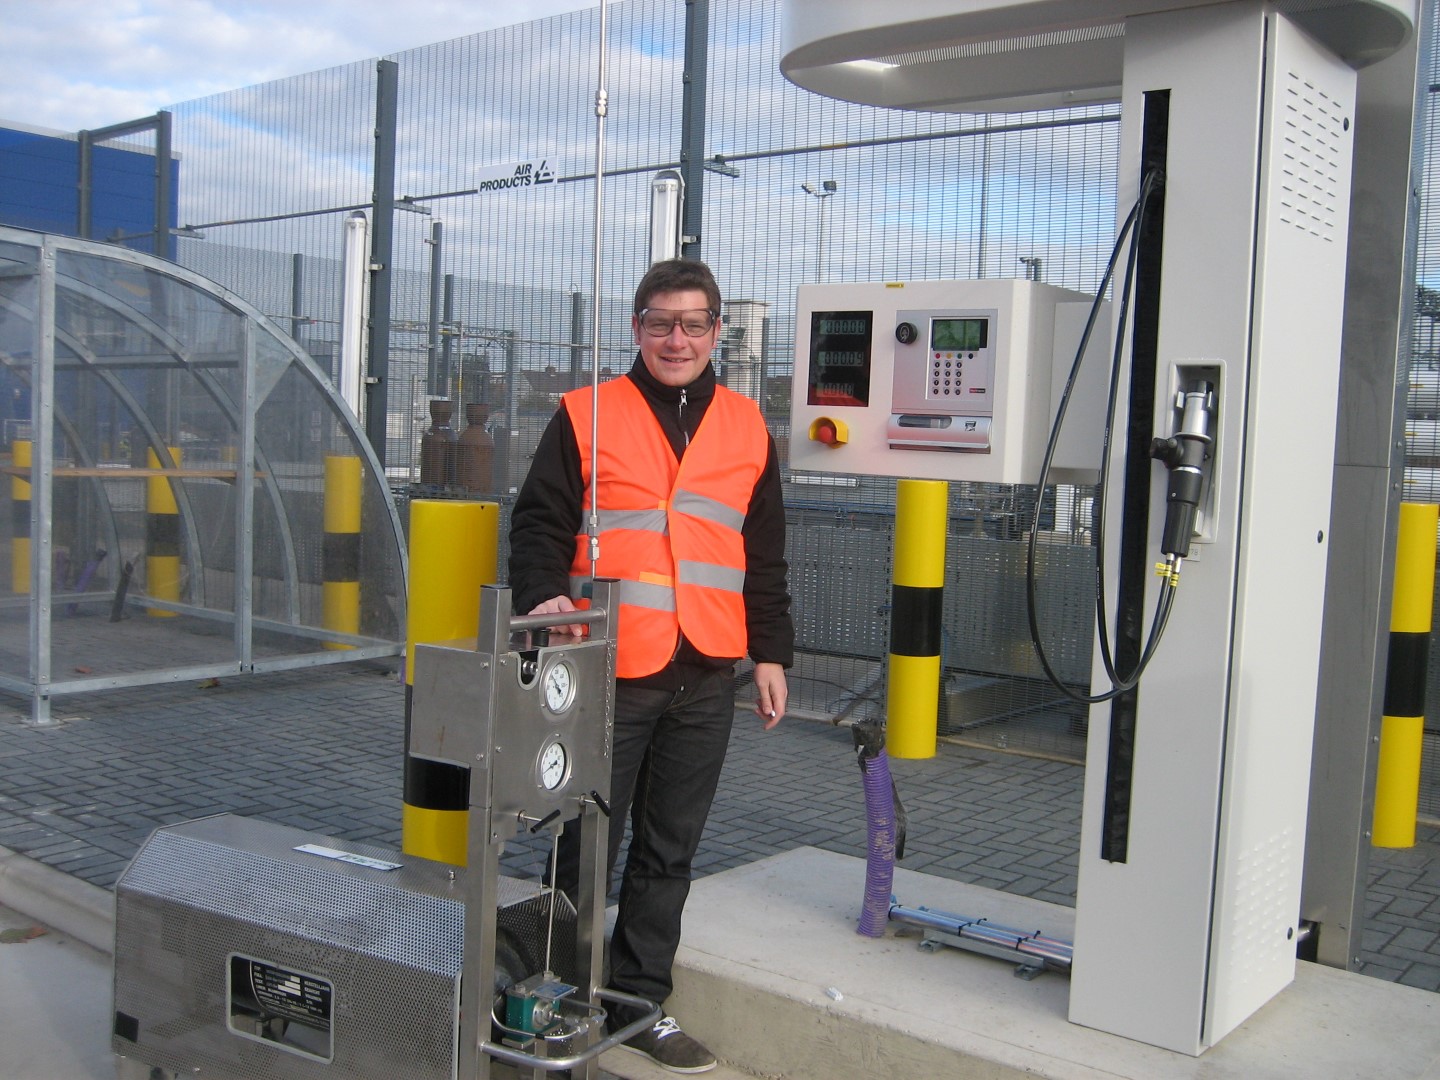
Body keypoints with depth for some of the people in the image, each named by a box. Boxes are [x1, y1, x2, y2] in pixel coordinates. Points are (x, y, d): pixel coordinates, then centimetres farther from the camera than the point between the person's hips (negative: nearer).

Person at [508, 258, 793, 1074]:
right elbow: (538, 522, 0)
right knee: (587, 845, 6)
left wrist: (772, 653, 12)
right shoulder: (586, 416, 2)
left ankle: (641, 1002, 27)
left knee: (669, 851, 12)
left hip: (706, 678, 3)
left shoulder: (746, 428, 12)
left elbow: (765, 557, 16)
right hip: (609, 671, -3)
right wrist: (540, 595, -18)